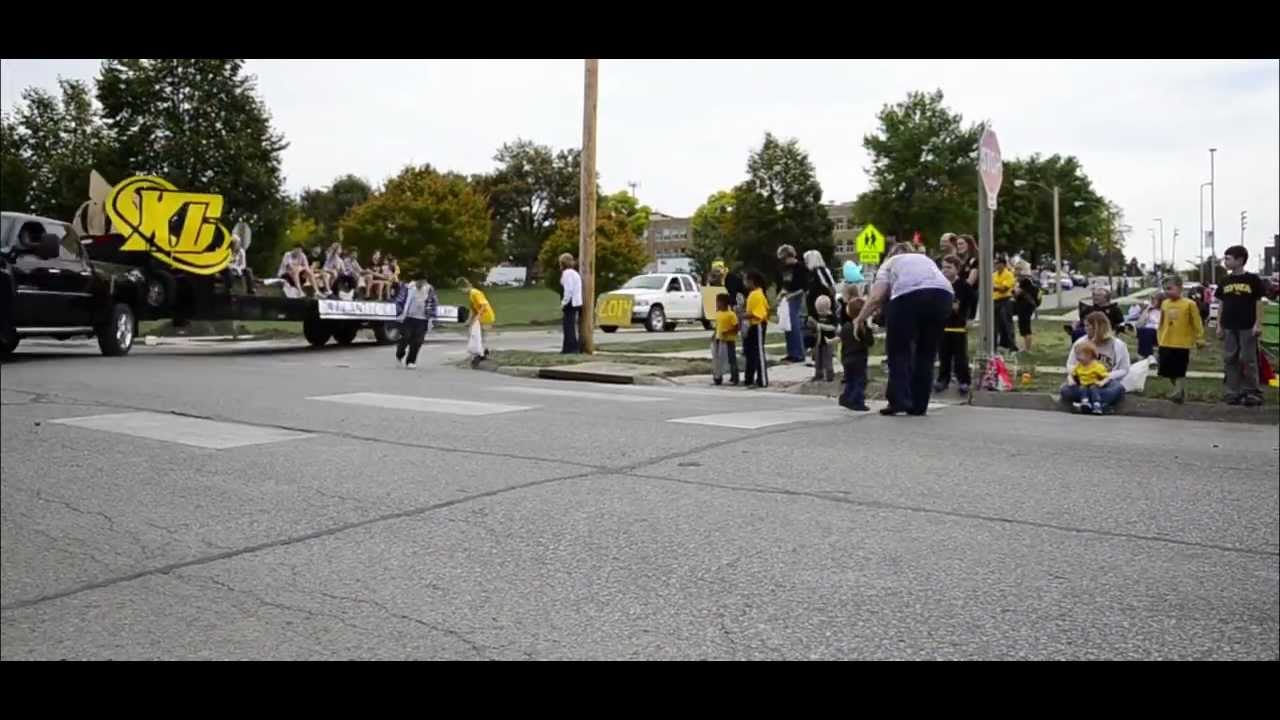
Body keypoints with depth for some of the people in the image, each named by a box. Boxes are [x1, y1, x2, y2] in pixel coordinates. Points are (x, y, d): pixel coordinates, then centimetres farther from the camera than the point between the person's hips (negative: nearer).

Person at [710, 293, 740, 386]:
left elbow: (736, 328, -15)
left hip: (729, 340, -7)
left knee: (732, 360, 1)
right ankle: (718, 378, 19)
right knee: (718, 360, 10)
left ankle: (734, 379, 8)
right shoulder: (718, 313, 9)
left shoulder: (731, 314, -14)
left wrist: (726, 332, -24)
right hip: (719, 340, 7)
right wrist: (715, 335, 7)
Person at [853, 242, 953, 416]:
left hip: (908, 295, -4)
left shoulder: (890, 262, 25)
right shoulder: (925, 259, 38)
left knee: (898, 350, 9)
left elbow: (876, 297, 11)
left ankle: (899, 400, -1)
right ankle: (918, 406, 14)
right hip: (942, 294, 4)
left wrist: (859, 320, 18)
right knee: (926, 352, 13)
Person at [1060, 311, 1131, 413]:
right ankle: (1101, 403, -43)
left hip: (1106, 383, -1)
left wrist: (1107, 377, -19)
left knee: (1117, 389, -38)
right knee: (1065, 391, -31)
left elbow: (1124, 370, -1)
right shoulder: (1080, 342, 3)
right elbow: (1071, 364, 8)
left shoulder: (1118, 345, -2)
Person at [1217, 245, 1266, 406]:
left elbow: (1258, 302, -2)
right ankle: (1233, 393, 11)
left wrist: (1258, 324, -8)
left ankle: (1252, 392, 7)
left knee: (1248, 360, -1)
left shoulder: (1253, 279, -3)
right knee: (1230, 360, 5)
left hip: (1247, 327, -4)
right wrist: (1219, 326, 8)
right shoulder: (1225, 282, 8)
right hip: (1229, 327, 4)